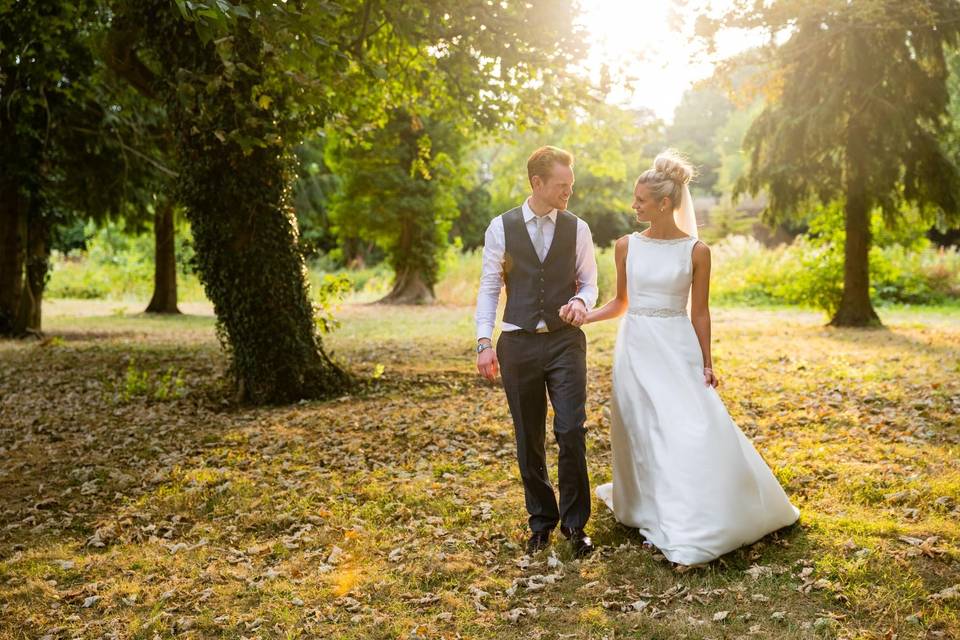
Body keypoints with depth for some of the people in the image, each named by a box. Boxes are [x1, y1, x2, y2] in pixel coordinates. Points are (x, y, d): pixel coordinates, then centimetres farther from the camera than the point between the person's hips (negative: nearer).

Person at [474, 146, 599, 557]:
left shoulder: (577, 228, 4)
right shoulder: (501, 227, 0)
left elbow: (589, 283, 9)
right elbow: (489, 288, 2)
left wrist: (581, 302, -14)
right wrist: (484, 343, -6)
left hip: (565, 341, 0)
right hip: (518, 343, 0)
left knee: (571, 432, -8)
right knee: (529, 440, 9)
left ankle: (574, 523, 10)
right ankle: (541, 522, 26)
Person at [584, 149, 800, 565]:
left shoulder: (696, 251, -3)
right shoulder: (626, 246, 2)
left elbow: (700, 311, 2)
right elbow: (620, 303, 11)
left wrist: (707, 364, 0)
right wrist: (580, 317, -4)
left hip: (678, 348, -2)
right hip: (637, 348, 2)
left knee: (695, 431, -7)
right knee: (647, 434, 4)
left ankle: (698, 524, 11)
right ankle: (672, 528, 19)